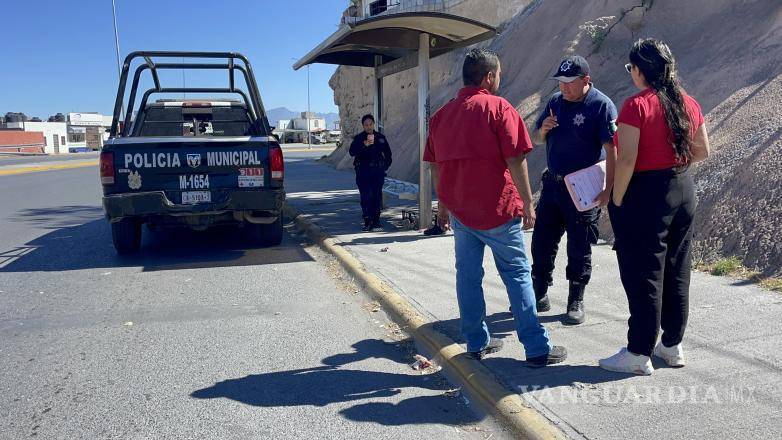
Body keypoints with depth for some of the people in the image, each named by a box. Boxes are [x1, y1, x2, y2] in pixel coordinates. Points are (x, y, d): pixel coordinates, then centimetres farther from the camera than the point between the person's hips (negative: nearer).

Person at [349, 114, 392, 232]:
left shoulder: (380, 137, 11)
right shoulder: (358, 138, 3)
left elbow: (388, 153, 21)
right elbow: (352, 152, -13)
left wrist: (385, 166, 11)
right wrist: (365, 144, -25)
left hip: (378, 171, 2)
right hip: (363, 171, -2)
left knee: (377, 196, -1)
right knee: (365, 197, -4)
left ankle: (376, 222, 5)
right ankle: (367, 222, 2)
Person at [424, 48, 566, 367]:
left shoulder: (442, 114, 10)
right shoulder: (499, 108, -7)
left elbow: (436, 165, 13)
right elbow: (515, 160, -13)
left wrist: (443, 204, 21)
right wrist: (527, 203, -7)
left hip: (458, 208, 5)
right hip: (497, 208, -5)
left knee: (468, 275, 11)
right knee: (517, 274, 3)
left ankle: (477, 343, 20)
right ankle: (538, 349, 7)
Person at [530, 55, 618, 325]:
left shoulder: (601, 105, -11)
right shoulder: (556, 102, 8)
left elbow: (611, 150, -17)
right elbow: (536, 139, 16)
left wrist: (608, 189, -24)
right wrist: (543, 129, -8)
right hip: (553, 182, 6)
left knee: (579, 248, 4)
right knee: (542, 241, 10)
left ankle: (576, 302, 18)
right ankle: (539, 295, 25)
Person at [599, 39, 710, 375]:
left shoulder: (637, 105, -16)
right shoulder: (688, 103, 6)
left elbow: (627, 160, -21)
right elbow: (702, 151, 13)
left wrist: (616, 201, -13)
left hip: (645, 195, -7)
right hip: (684, 192, 7)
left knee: (643, 276, 1)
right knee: (677, 274, 15)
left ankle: (639, 354, 10)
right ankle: (672, 346, 27)